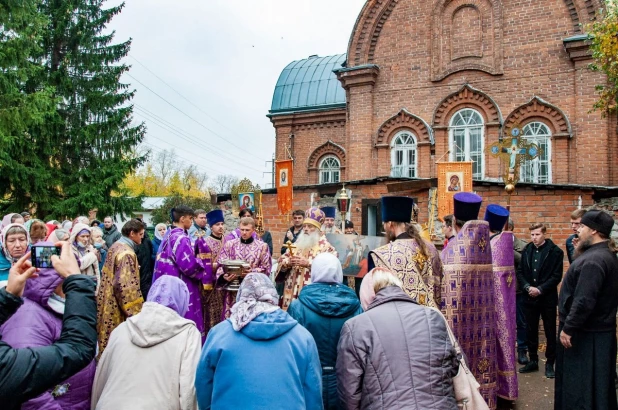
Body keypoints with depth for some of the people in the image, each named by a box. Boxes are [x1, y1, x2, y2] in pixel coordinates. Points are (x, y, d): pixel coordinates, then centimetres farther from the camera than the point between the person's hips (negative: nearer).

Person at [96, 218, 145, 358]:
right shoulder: (127, 253, -21)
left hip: (109, 302, 10)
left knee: (109, 341, 18)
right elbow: (126, 286, -25)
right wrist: (134, 312, -21)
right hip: (117, 307, -9)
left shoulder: (116, 246, 8)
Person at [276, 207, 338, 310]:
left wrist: (308, 263, -20)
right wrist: (288, 262, -9)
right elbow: (281, 261, 14)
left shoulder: (326, 247, -2)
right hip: (292, 291, 5)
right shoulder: (297, 244, 17)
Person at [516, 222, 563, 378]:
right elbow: (520, 272, 4)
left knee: (550, 333, 6)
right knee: (531, 331, 12)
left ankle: (550, 364, 19)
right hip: (530, 298, 4)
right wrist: (528, 287, -12)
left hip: (548, 298, -4)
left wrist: (540, 289, -17)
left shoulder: (555, 251, -7)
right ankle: (533, 361, 26)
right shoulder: (526, 250, 5)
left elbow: (557, 276, -11)